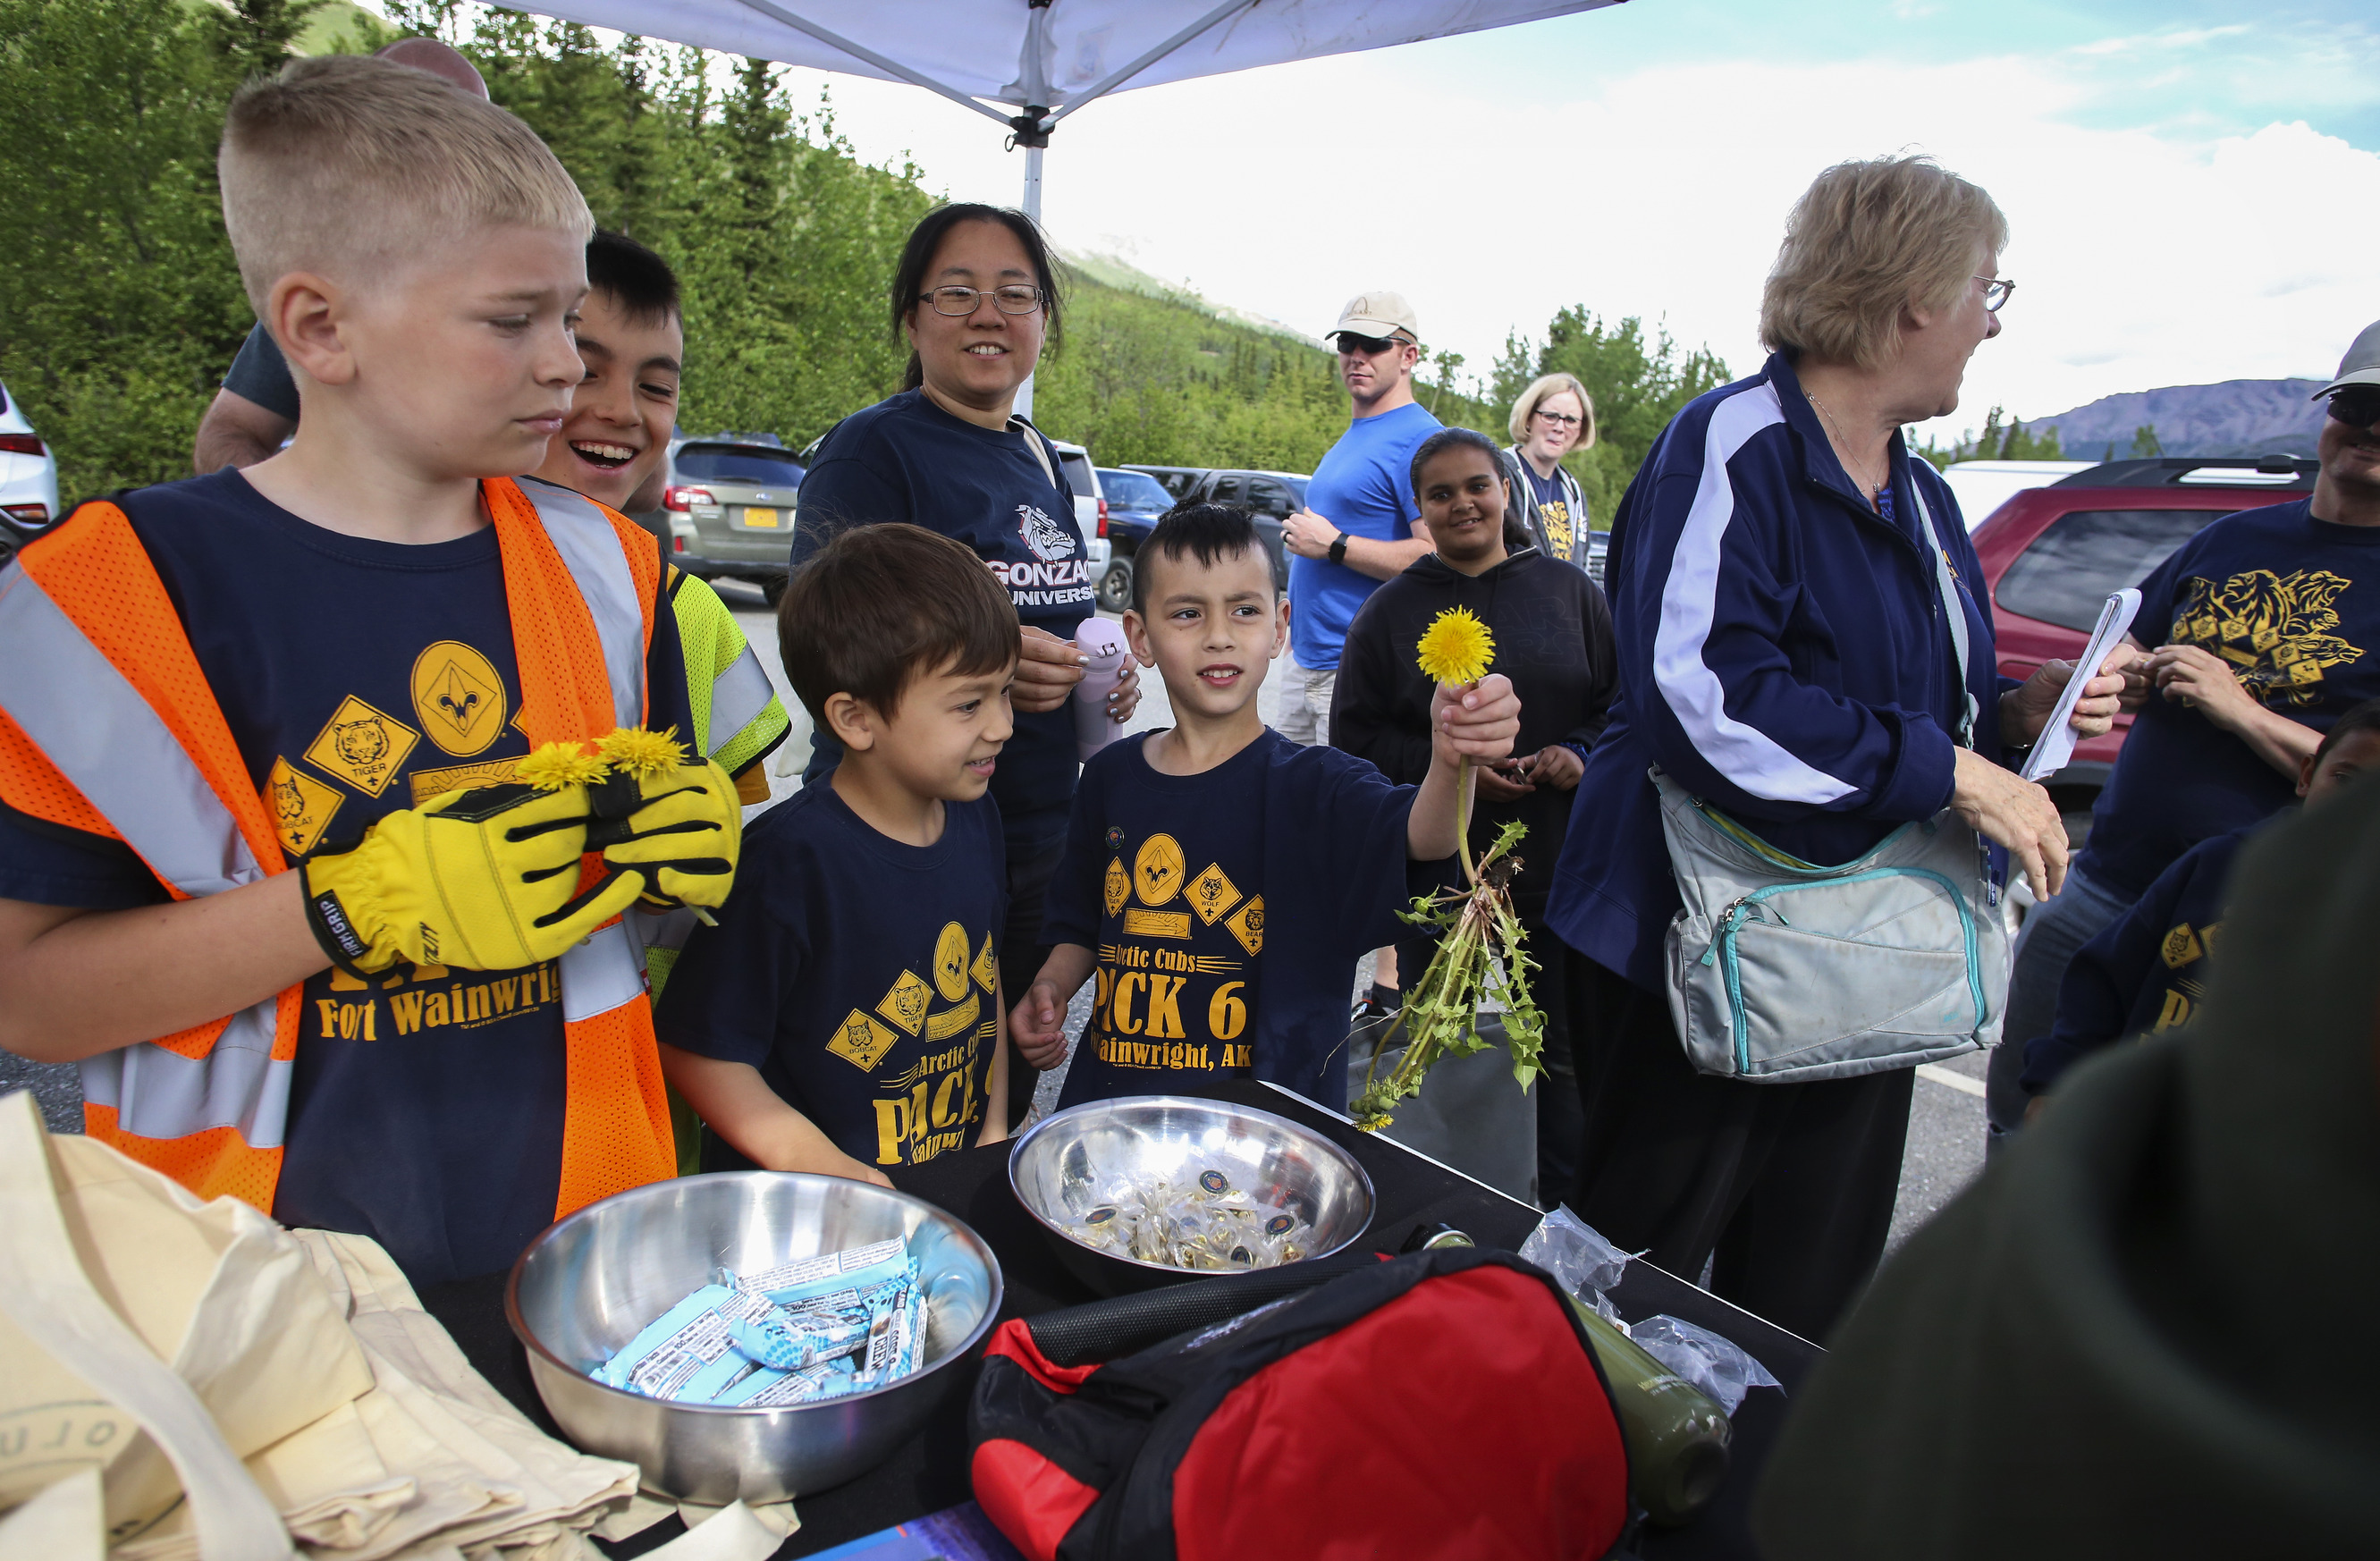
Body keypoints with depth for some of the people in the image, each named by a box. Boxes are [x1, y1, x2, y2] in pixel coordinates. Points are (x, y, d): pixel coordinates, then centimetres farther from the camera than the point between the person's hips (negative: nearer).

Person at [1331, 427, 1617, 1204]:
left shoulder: (1570, 591, 5)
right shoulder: (1391, 609, 2)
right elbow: (1355, 737, -1)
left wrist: (1580, 753, -12)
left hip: (1555, 863, 1)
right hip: (1435, 869, 0)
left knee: (1560, 1046, 9)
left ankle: (1568, 1204, 26)